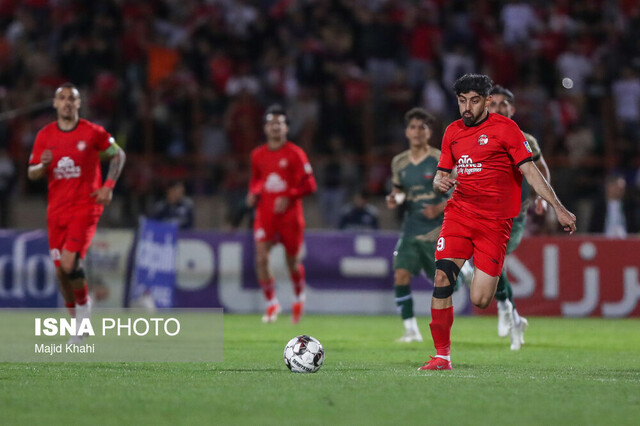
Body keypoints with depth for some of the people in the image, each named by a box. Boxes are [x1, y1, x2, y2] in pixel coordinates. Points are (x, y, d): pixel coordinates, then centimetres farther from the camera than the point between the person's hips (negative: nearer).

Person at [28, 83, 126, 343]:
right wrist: (43, 165, -14)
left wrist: (108, 186, -4)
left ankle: (84, 305, 4)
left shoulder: (92, 132, -4)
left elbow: (118, 155, 8)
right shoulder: (45, 136, 5)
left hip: (85, 207, -4)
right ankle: (77, 322, 18)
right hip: (56, 209, 4)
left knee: (69, 264, -20)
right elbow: (32, 174, 10)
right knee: (61, 271, 1)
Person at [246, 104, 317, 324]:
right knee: (261, 258, -16)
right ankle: (271, 303, -5)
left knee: (293, 261, 8)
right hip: (265, 215, 3)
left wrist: (288, 198, -19)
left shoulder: (295, 154, -5)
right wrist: (254, 192, 4)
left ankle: (299, 296, 37)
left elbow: (309, 184, -6)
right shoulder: (258, 155, 8)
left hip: (289, 215, -3)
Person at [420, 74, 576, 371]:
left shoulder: (505, 128, -3)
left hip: (495, 221, -4)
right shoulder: (453, 132, 12)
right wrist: (440, 183, -5)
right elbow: (441, 176, 20)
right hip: (459, 210, 4)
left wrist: (558, 208, -11)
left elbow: (530, 171, -5)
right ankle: (442, 355, -7)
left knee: (480, 301, -10)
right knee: (442, 277, -17)